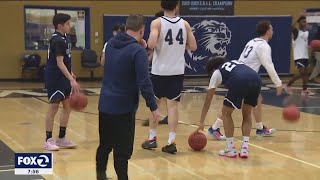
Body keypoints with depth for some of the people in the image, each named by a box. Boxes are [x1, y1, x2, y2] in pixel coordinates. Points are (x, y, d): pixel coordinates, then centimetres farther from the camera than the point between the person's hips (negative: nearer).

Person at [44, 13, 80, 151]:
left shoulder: (63, 37, 10)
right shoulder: (57, 40, -19)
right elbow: (59, 63, -23)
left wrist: (70, 73, 23)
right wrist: (72, 80, -27)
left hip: (62, 77, 10)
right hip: (55, 77, -9)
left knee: (67, 106, 11)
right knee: (54, 107, -4)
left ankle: (61, 138, 20)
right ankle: (48, 140, 5)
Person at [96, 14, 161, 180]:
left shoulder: (111, 43, 6)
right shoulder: (138, 50, -16)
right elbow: (144, 82, -21)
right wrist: (153, 107, -14)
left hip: (105, 104, 7)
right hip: (124, 107, -7)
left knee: (104, 144, 20)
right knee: (122, 150, 0)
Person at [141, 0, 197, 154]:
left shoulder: (157, 23, -8)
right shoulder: (185, 24, 1)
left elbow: (151, 44, -22)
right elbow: (193, 47, 4)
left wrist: (148, 44, 0)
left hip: (159, 71, -2)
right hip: (177, 71, 2)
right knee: (172, 105, 4)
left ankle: (152, 139, 19)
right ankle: (171, 142, -1)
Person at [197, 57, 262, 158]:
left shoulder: (216, 73, 28)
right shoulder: (235, 62, 40)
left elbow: (208, 101, 30)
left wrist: (201, 122, 35)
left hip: (239, 82, -4)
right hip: (256, 79, 5)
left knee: (226, 113, 18)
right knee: (247, 113, 25)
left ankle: (230, 149, 16)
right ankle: (244, 149, 18)